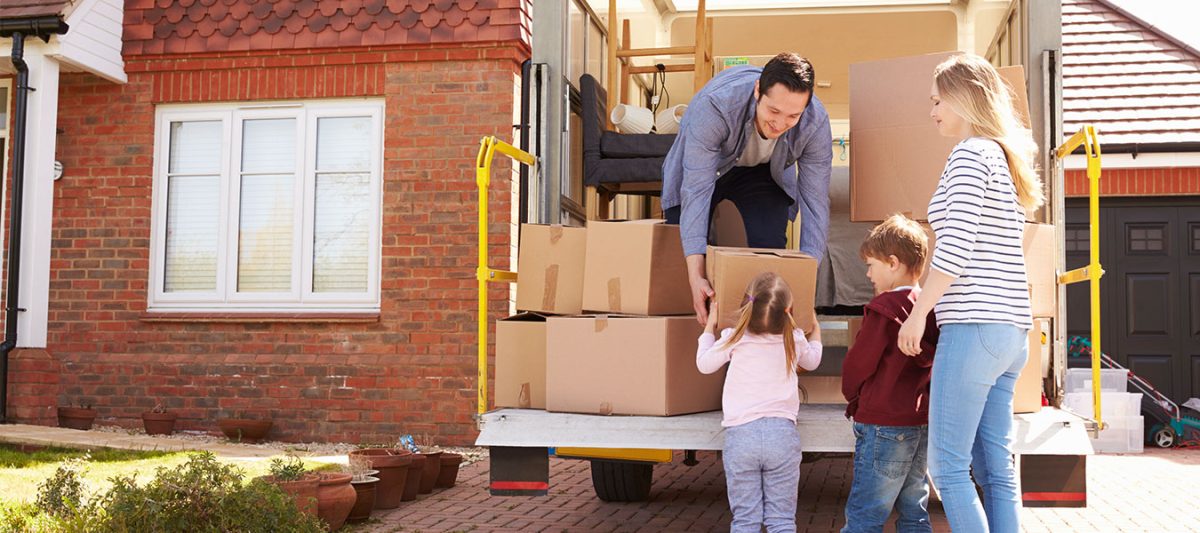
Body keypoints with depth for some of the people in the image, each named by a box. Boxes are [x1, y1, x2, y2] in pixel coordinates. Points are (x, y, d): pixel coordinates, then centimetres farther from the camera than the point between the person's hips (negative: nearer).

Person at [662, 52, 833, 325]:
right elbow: (696, 190, -42)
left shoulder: (816, 122, -33)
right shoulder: (714, 106, -43)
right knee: (678, 251, -5)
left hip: (764, 170, 2)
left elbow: (815, 202, -26)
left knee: (770, 249, -16)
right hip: (703, 165, -1)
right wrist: (695, 276, -48)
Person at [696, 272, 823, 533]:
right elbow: (812, 361, 27)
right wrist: (815, 329, 46)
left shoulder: (735, 339, -4)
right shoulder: (795, 340, 3)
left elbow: (704, 364, 13)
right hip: (782, 433, 1)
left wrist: (710, 325, 27)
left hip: (741, 433, -1)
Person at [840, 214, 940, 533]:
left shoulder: (885, 307, -15)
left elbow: (858, 363, -11)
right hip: (922, 422, 8)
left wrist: (852, 395, 10)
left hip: (884, 424, -8)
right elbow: (930, 361, 14)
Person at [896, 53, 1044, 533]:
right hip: (1011, 332, 9)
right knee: (996, 468, 10)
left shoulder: (969, 154, -7)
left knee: (947, 467, -5)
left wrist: (918, 313, -9)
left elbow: (955, 249, -16)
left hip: (974, 328, -9)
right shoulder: (1004, 157, 20)